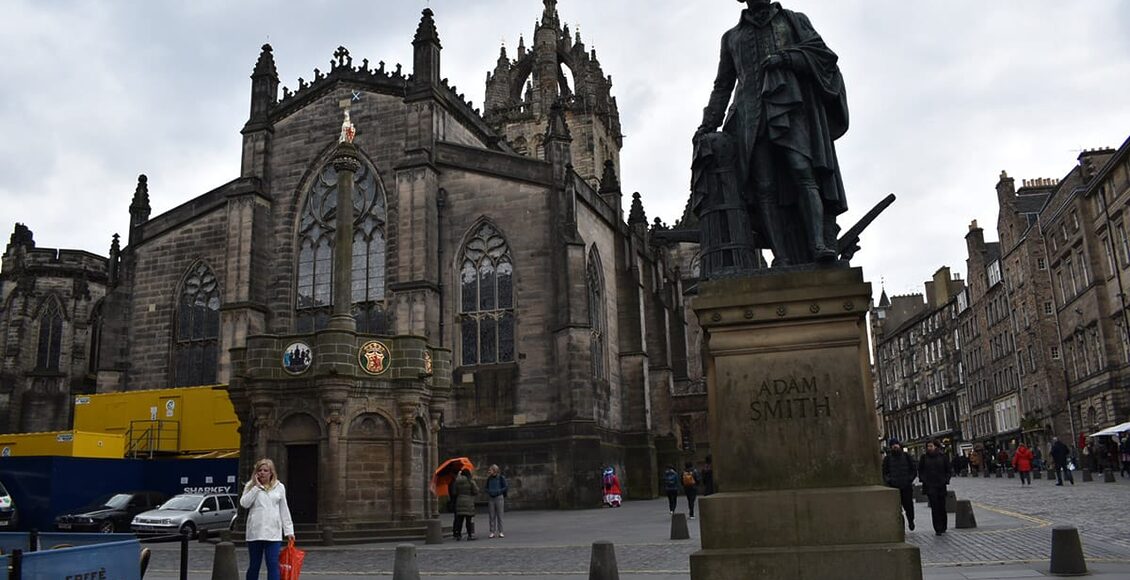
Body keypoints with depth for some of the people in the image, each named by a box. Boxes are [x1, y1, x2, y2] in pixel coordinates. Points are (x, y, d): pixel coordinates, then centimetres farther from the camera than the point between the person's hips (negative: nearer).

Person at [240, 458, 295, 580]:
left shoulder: (279, 487, 9)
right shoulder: (251, 486, 7)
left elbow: (284, 510, 11)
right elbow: (244, 503, -9)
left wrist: (289, 530, 7)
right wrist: (256, 487, -10)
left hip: (273, 533, 0)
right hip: (254, 532, 0)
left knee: (273, 565, -7)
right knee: (253, 565, 9)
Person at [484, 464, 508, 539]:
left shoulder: (501, 478, -4)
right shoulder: (489, 479, 9)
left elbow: (506, 488, -4)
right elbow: (486, 488, 19)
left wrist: (498, 491, -14)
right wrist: (488, 491, -2)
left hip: (499, 497, -4)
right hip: (490, 498, 4)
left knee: (499, 515, -1)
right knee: (492, 516, 3)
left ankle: (500, 532, 4)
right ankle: (492, 532, 8)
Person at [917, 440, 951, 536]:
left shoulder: (943, 457, 3)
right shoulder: (924, 458, 4)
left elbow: (948, 470, 9)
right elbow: (920, 470, 13)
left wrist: (946, 480, -2)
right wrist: (923, 480, 1)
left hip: (941, 485, 1)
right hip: (929, 486, -1)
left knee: (942, 507, 8)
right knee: (934, 507, -9)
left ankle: (943, 527, 26)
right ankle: (938, 529, -9)